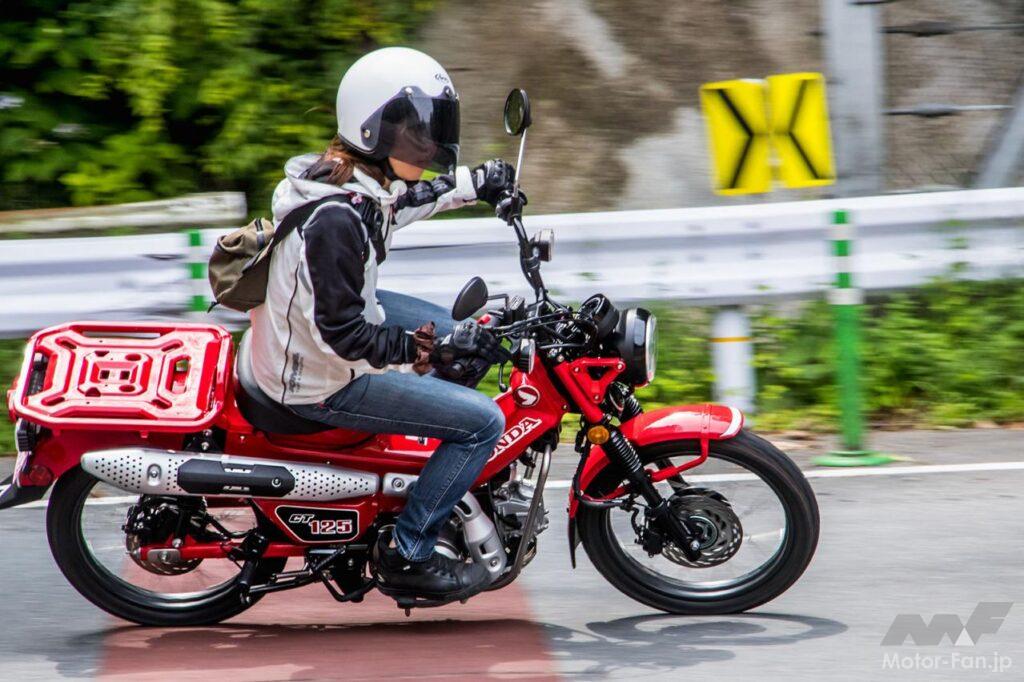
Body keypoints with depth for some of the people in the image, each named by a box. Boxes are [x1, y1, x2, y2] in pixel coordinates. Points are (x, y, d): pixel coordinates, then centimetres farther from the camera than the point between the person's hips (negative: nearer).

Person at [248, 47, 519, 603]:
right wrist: (430, 348, -29)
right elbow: (343, 336, -31)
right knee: (483, 422, -12)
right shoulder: (335, 219, -32)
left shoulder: (345, 176, -3)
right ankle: (405, 556, -4)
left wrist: (470, 184, 22)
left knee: (470, 341, 22)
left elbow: (397, 202, 22)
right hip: (321, 384, -10)